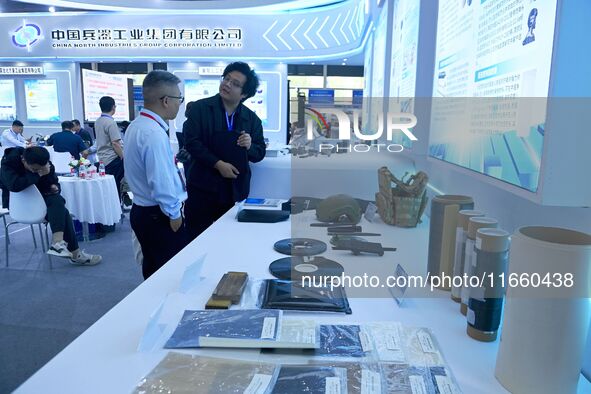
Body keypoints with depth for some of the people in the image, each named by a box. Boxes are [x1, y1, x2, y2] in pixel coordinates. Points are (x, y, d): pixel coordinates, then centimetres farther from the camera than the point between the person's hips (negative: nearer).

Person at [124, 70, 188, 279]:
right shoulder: (154, 133, -23)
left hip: (142, 210, 10)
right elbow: (161, 182, -25)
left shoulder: (136, 125, 9)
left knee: (152, 269, 21)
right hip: (159, 216, -10)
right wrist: (174, 214, -13)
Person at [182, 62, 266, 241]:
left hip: (236, 189, 3)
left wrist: (249, 146, -12)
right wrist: (218, 164, -17)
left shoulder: (252, 118, 7)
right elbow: (191, 141, -9)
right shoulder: (199, 108, -2)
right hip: (203, 187, -2)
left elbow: (260, 153, 10)